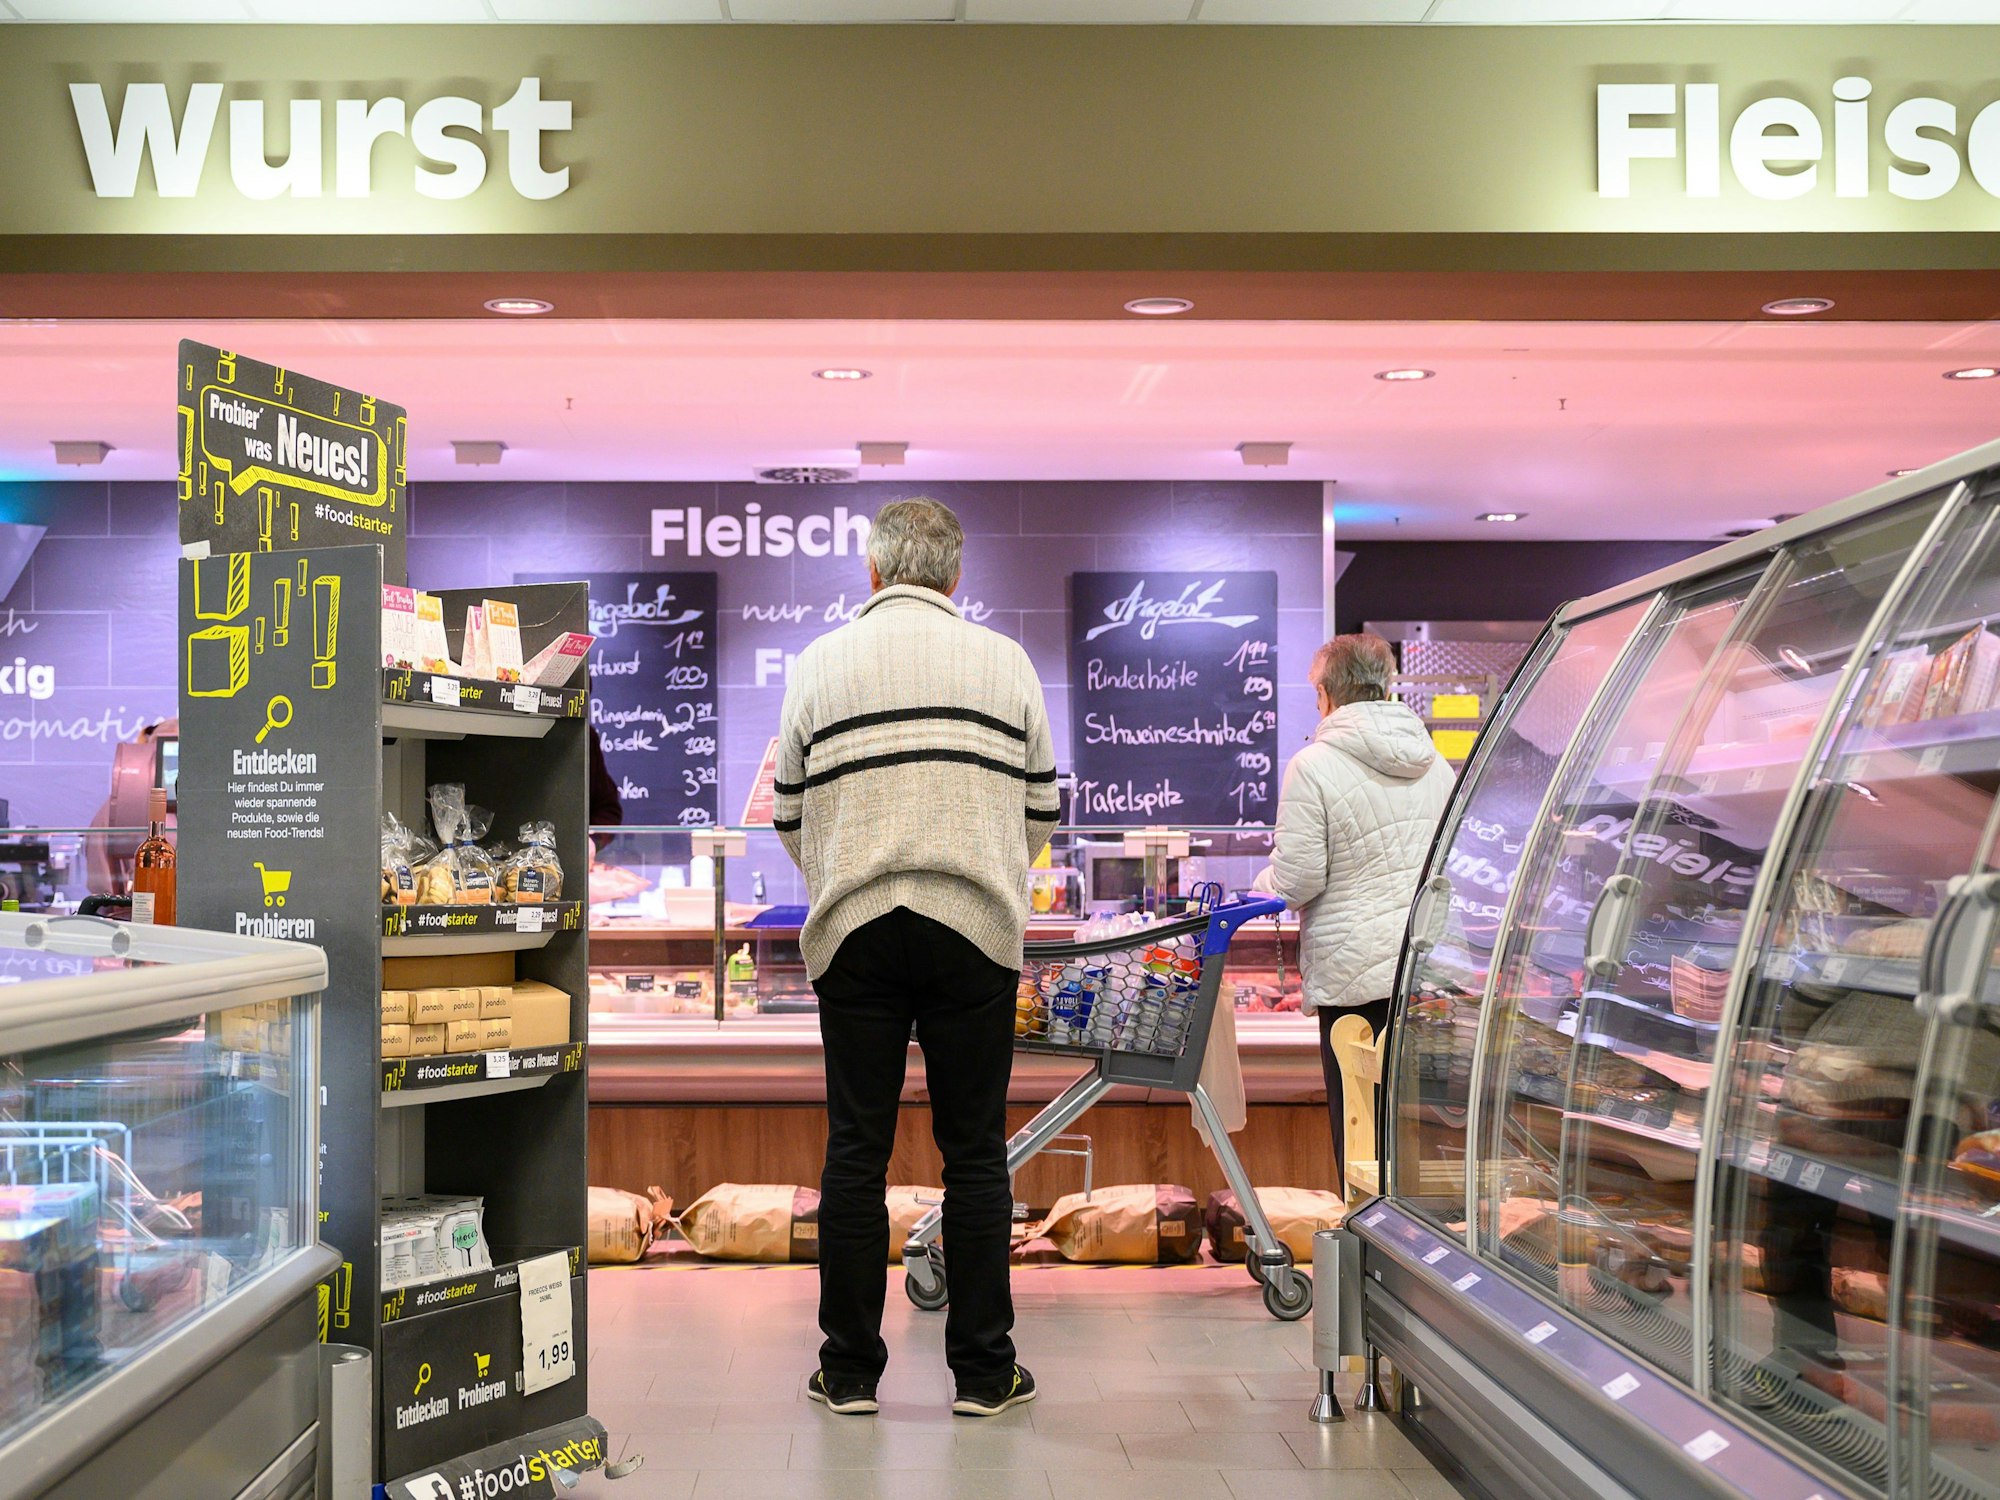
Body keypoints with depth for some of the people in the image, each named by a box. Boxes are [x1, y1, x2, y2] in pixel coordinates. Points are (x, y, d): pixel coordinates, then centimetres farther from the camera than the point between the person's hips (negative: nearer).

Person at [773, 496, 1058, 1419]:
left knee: (856, 1150, 6)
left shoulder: (820, 663, 6)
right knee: (974, 1150, 6)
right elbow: (1039, 810, 10)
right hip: (975, 928, 0)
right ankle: (982, 1369, 11)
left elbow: (791, 815, 10)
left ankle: (850, 1369, 12)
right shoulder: (1005, 661, 7)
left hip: (854, 930, 0)